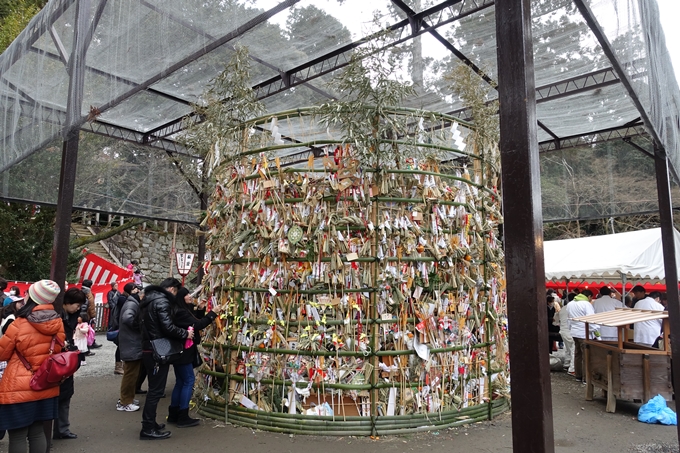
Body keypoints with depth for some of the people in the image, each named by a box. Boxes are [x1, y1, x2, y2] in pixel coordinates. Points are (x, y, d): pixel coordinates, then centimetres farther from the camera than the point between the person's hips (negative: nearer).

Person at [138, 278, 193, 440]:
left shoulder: (150, 299, 14)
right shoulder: (162, 301, -16)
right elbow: (168, 327, -25)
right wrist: (185, 334, -11)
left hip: (149, 349, 10)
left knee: (153, 388, 19)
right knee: (156, 390, -3)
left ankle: (149, 423, 27)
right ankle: (148, 429, 3)